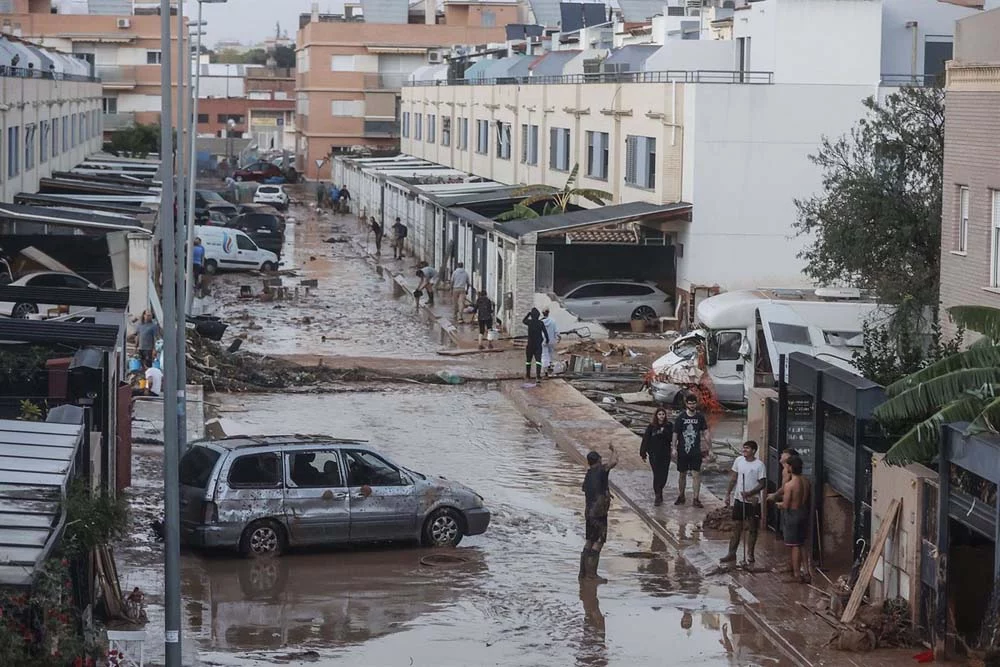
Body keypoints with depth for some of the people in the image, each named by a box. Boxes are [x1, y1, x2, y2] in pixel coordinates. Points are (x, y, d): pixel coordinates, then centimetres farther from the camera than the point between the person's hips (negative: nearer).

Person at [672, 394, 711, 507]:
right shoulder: (680, 418, -3)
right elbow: (675, 434, 0)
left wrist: (708, 447, -4)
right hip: (682, 451, 0)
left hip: (696, 452, 0)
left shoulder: (700, 417, 0)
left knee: (696, 474, -6)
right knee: (682, 474, 12)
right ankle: (681, 496, 27)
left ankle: (696, 499, -2)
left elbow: (706, 432, 4)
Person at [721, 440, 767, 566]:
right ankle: (732, 554, 15)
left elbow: (762, 484, -11)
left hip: (753, 501, -4)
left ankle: (750, 555, 16)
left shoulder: (759, 465, -12)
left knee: (752, 528, 6)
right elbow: (733, 478, 11)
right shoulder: (739, 461, 1)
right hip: (739, 500, 4)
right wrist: (728, 493, 7)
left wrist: (749, 493, -22)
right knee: (737, 527, 10)